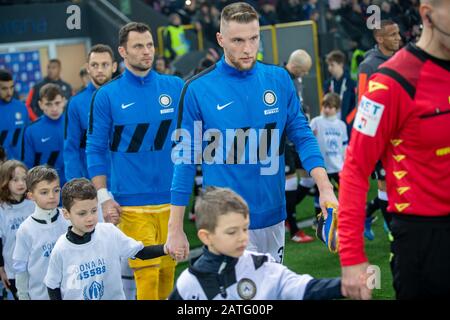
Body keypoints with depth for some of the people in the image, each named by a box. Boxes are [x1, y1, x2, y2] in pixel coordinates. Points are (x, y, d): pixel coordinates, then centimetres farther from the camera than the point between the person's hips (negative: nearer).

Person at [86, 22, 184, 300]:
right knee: (147, 274, -7)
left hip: (171, 199, 3)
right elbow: (96, 149, 3)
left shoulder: (175, 87, 5)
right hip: (132, 203, -2)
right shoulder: (107, 96, 1)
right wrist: (104, 197, -4)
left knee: (168, 271, 7)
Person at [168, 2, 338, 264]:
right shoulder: (198, 89, -6)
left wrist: (325, 188, -11)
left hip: (273, 217, 4)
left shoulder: (279, 79, 2)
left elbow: (302, 135, 4)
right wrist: (175, 229, -4)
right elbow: (186, 160, -3)